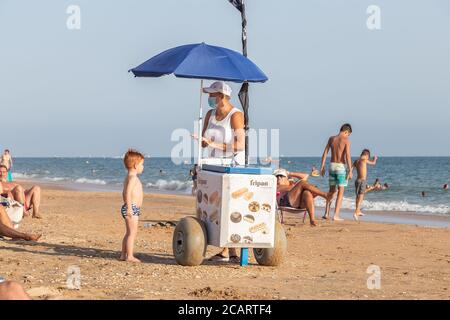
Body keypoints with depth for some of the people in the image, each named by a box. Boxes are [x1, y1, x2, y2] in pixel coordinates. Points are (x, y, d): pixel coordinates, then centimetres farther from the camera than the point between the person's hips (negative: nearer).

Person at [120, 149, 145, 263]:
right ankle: (129, 256, -11)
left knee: (129, 233, 14)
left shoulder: (129, 178, 18)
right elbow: (128, 193, -23)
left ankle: (123, 255, 19)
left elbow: (125, 193, 25)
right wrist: (129, 208, -27)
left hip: (131, 208, 11)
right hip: (132, 208, -11)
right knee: (132, 232, -10)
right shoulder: (133, 177, -14)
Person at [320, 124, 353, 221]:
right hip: (341, 167, -5)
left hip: (332, 166, 5)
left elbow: (325, 153, 5)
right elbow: (348, 156, -16)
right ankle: (336, 215, -4)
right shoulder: (346, 140, -9)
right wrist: (350, 171, -14)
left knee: (331, 191, 16)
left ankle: (326, 213, 12)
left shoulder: (331, 139, 6)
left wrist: (322, 167, 10)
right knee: (340, 192, 1)